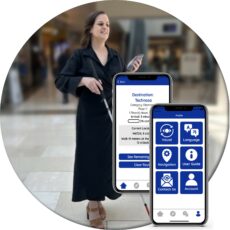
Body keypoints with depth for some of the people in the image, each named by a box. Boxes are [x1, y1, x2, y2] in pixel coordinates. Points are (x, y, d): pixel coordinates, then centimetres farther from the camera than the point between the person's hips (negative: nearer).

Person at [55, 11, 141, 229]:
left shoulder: (115, 56, 8)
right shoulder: (80, 55, -5)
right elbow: (60, 81, -7)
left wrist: (132, 72, -7)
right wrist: (83, 80, -22)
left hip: (114, 115, 4)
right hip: (90, 116, -4)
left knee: (109, 158, 9)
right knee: (91, 157, 0)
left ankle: (97, 201, 27)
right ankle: (93, 206, 13)